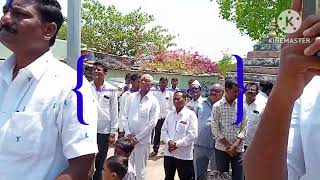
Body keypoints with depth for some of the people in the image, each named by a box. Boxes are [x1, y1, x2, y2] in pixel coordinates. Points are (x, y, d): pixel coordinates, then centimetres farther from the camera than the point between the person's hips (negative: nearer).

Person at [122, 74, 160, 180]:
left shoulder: (153, 101, -4)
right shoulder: (132, 97, 4)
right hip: (128, 138, 2)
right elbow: (125, 116, 4)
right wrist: (128, 133, -7)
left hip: (143, 140, -2)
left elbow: (152, 123, -7)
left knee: (140, 169, 10)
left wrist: (138, 137, -10)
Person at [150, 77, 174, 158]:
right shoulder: (155, 93, 6)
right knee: (157, 133, 6)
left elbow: (172, 105, 4)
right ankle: (155, 150, 15)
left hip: (167, 116, -1)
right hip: (157, 115, 1)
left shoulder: (170, 93, 3)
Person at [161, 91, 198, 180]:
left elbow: (192, 134, -15)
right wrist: (169, 141, -11)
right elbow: (164, 130, 8)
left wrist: (177, 144, -16)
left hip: (184, 155, -5)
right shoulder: (170, 114, 9)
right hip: (168, 153, 5)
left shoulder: (190, 114, -8)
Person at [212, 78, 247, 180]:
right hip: (221, 148, -2)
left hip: (238, 149, 2)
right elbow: (215, 130, -7)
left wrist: (235, 146, -11)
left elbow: (244, 128, 1)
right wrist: (228, 146, -10)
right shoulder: (217, 106, -4)